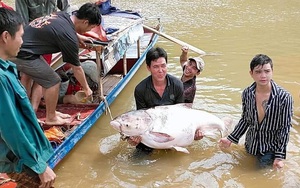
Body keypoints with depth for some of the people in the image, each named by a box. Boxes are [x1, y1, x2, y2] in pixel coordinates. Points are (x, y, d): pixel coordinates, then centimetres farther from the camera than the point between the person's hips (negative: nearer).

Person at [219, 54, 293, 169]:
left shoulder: (284, 97, -25)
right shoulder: (247, 94, -14)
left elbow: (285, 128, -17)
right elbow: (245, 119, 1)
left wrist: (280, 156, -16)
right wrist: (231, 139, -2)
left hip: (270, 147, -4)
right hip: (251, 144, 4)